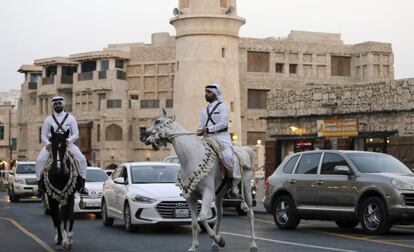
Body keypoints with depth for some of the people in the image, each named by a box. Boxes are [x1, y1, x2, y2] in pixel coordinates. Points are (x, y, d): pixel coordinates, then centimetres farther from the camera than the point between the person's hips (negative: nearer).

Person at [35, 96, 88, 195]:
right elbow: (43, 136, 8)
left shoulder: (70, 118, 8)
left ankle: (82, 186, -11)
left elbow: (76, 134, 3)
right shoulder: (48, 119, 9)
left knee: (82, 159, -21)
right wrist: (48, 144, -13)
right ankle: (40, 185, -9)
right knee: (39, 161, -22)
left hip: (68, 144, 0)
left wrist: (68, 140, -17)